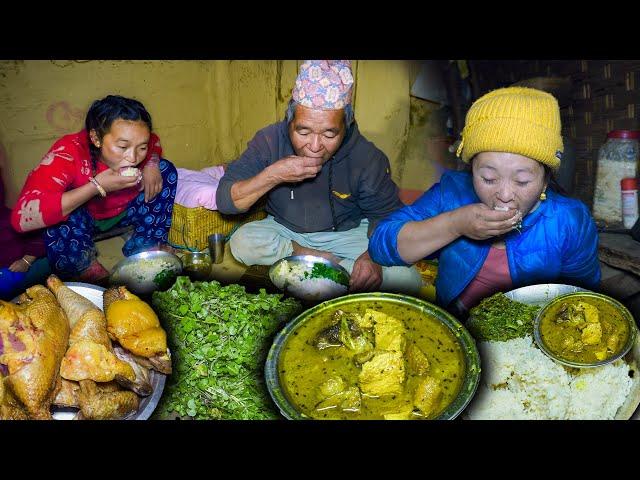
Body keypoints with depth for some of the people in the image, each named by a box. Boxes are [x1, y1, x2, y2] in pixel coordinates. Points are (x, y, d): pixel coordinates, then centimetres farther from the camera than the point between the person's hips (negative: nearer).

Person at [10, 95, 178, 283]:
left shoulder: (136, 141, -23)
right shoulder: (69, 152, -37)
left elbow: (155, 141, 6)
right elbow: (22, 218, -48)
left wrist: (152, 164, -20)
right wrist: (97, 186, -48)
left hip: (124, 211, 5)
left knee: (166, 170, -14)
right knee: (62, 225, -38)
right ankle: (102, 282, -11)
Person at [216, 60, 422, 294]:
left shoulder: (367, 157, -19)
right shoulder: (269, 141, -19)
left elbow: (386, 214, -11)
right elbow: (225, 201, -20)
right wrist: (273, 175, -37)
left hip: (345, 233, -1)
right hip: (284, 231, 2)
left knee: (407, 278, -22)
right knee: (241, 242, -30)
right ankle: (332, 262, -13)